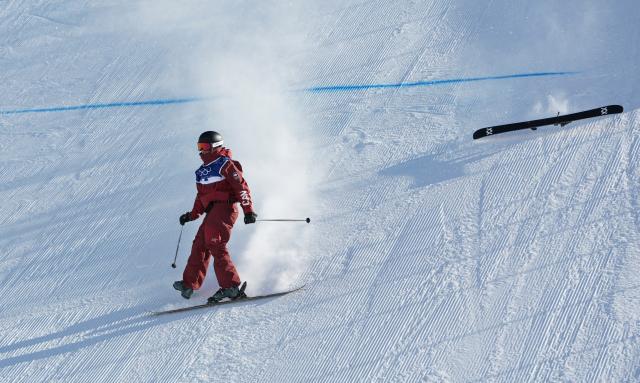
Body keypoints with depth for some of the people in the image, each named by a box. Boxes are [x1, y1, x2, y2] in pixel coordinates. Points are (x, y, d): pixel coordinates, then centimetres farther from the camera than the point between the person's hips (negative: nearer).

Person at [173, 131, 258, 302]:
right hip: (211, 213, 9)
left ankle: (230, 287, -21)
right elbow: (201, 196, 29)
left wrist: (248, 210, -16)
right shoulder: (202, 170, 23)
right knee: (200, 246, 5)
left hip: (225, 207, -9)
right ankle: (189, 284, 10)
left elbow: (241, 186, -10)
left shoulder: (225, 164, -4)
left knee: (216, 246, -18)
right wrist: (192, 214, 21)